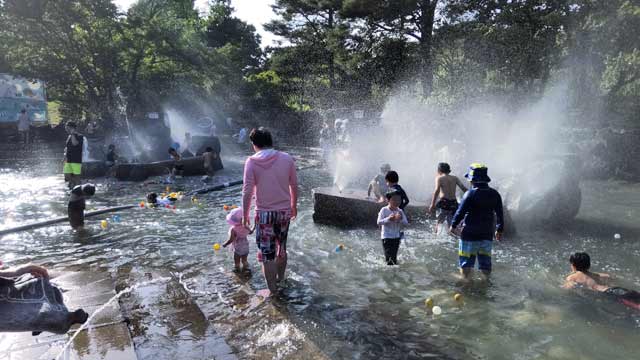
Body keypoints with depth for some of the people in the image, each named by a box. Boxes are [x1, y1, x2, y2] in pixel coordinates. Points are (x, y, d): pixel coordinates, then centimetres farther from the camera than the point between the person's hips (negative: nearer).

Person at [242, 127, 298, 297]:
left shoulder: (251, 162, -10)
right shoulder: (286, 158, -3)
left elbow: (247, 191, -12)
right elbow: (294, 186, 4)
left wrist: (245, 214, -1)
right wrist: (294, 205, 18)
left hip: (264, 213, -3)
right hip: (284, 210, 4)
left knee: (267, 253, 8)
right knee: (281, 248, 22)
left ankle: (272, 290, 16)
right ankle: (280, 277, 41)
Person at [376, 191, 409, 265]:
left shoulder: (400, 211, 0)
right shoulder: (384, 210, -10)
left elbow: (406, 223, -3)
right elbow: (379, 222, -16)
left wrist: (401, 219, -23)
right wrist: (388, 219, -29)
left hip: (396, 237, 4)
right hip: (386, 237, -4)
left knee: (394, 255, 13)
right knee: (388, 254, -7)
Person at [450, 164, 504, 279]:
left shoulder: (470, 194, -16)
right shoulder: (495, 194, 2)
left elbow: (460, 212, -13)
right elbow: (499, 214, 8)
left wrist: (453, 226, 1)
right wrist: (499, 230, 20)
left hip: (470, 235, -5)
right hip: (487, 235, 5)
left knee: (466, 262, 6)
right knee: (485, 262, 15)